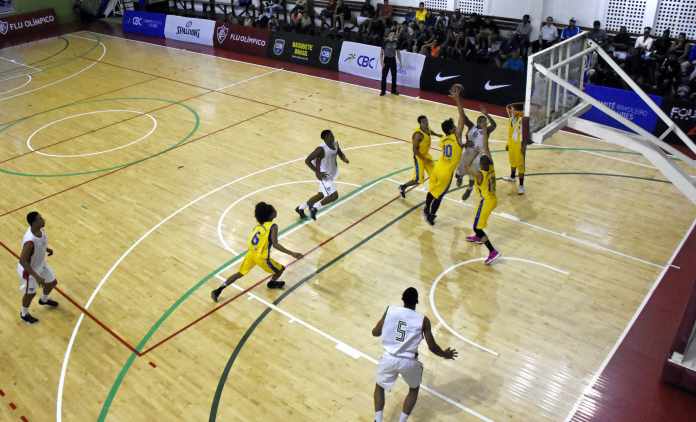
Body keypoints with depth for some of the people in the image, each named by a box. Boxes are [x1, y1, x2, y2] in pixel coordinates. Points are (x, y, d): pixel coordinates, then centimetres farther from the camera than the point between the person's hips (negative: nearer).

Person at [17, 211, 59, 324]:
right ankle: (24, 314, 46)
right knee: (30, 293, 16)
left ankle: (44, 300, 57)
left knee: (52, 282, 25)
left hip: (41, 264, 8)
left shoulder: (40, 229, -16)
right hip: (29, 269, -8)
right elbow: (23, 261, -33)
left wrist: (46, 249, 3)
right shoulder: (30, 241, -41)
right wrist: (37, 277, -32)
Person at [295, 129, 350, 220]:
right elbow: (307, 160, -24)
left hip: (331, 174, 9)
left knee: (321, 195, 21)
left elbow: (340, 153, 14)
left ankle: (300, 208, 38)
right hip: (324, 175, -9)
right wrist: (317, 172, -27)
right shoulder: (321, 149, -27)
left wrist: (344, 159, -9)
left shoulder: (335, 143, -5)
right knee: (334, 196, -13)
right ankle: (314, 208, 7)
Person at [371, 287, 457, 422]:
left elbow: (375, 333, 4)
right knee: (414, 389, 29)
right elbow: (432, 346, -1)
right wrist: (444, 354, 19)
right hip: (409, 362, -1)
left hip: (389, 358, 1)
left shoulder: (390, 310, -3)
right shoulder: (423, 320, -6)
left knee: (379, 387, 28)